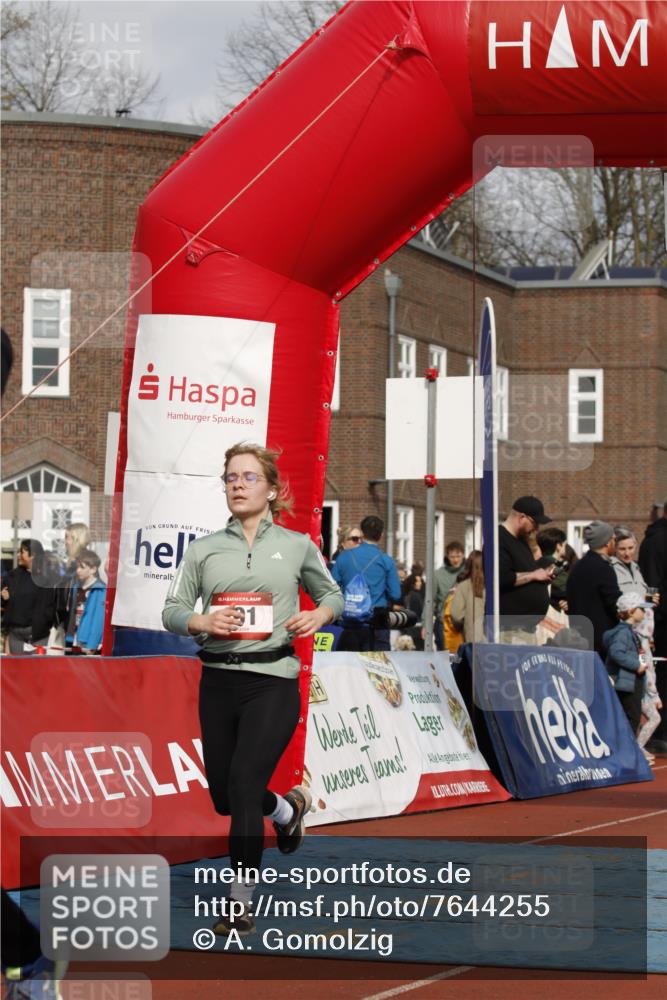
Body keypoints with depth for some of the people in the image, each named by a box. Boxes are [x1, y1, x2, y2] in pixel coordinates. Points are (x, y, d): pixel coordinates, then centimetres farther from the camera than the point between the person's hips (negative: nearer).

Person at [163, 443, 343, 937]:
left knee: (243, 785, -16)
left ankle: (242, 901, -7)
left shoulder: (297, 545, 4)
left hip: (273, 682, -4)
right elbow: (172, 610, 7)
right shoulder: (204, 549, 7)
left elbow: (333, 594, 17)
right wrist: (201, 622, -14)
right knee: (224, 796, 10)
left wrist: (320, 615, -5)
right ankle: (288, 807, 45)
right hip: (218, 682, 4)